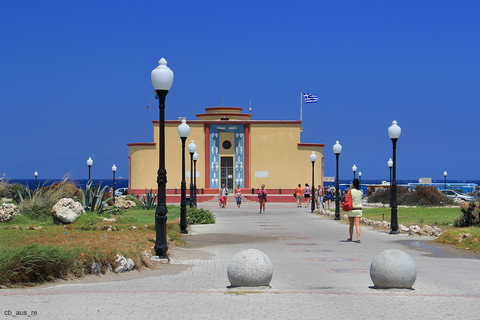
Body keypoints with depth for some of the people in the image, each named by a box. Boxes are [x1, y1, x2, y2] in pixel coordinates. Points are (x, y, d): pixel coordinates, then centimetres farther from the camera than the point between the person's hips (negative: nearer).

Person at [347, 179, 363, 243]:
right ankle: (358, 238, -18)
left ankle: (351, 238, 22)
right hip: (359, 209, 2)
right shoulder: (361, 192, 0)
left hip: (351, 209, -2)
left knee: (351, 225, 11)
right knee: (357, 224, -3)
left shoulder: (350, 191, -10)